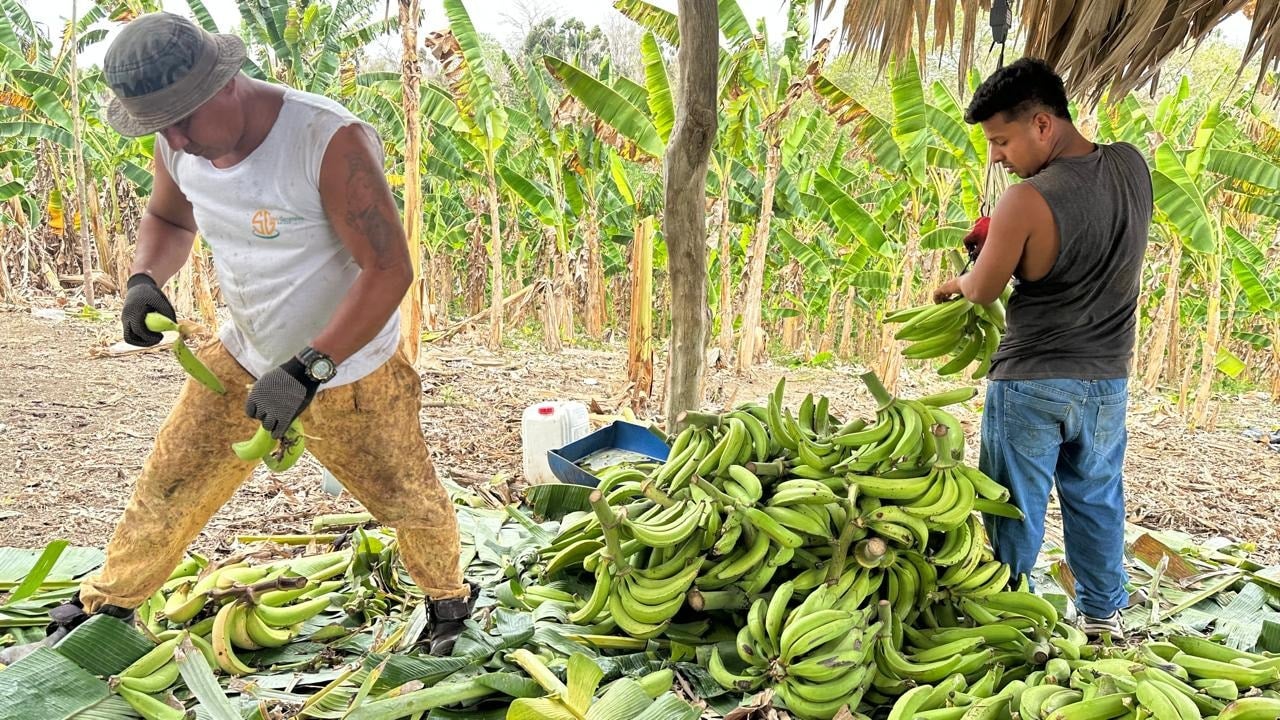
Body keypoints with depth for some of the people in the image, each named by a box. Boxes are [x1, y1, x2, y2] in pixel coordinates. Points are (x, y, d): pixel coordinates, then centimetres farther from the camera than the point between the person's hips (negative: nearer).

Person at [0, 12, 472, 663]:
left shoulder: (330, 141, -31)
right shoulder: (180, 147, -9)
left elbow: (390, 270, -31)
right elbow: (168, 221, 13)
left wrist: (306, 371, -36)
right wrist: (145, 279, -9)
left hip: (349, 372, -5)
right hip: (243, 359, 5)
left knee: (407, 501, 12)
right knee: (166, 490, 11)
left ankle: (448, 598, 42)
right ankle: (104, 607, 37)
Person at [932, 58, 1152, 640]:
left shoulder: (1025, 202, -23)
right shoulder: (1133, 166, -3)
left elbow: (982, 291, -10)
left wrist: (953, 283, 12)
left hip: (1031, 384, -6)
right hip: (1107, 380, 6)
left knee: (1017, 509, 9)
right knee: (1097, 500, 20)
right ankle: (1103, 616, 33)